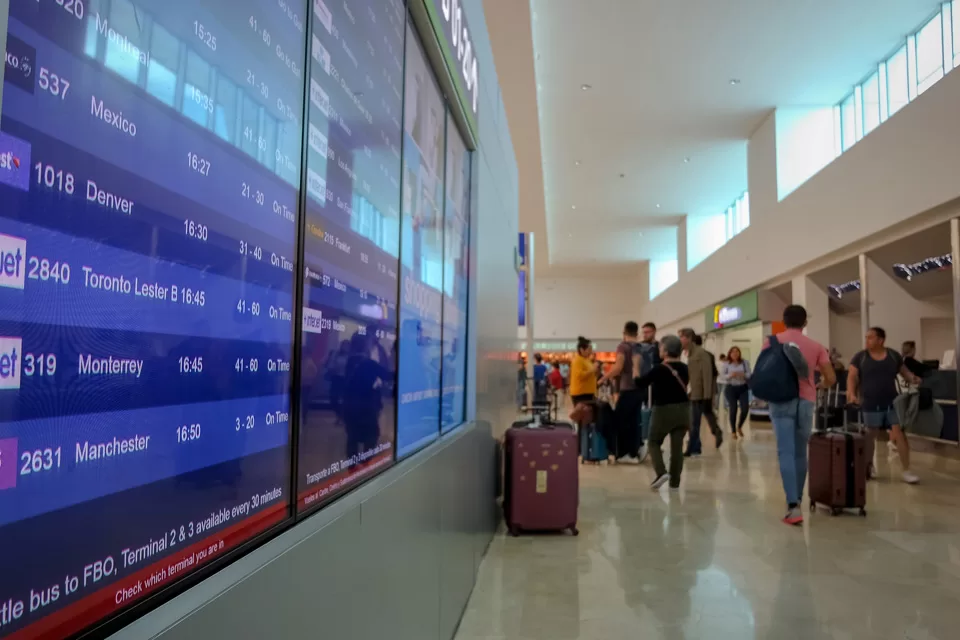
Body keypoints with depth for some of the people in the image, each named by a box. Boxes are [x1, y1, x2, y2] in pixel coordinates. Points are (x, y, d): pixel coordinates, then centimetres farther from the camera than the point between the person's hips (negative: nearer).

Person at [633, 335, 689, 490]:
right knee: (677, 446, 8)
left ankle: (661, 472, -10)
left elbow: (639, 383, -9)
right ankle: (675, 481, 10)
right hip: (683, 409, 5)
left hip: (664, 410, -5)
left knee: (654, 442, 11)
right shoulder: (684, 368, 3)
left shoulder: (659, 369, -14)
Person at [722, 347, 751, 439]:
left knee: (745, 408, -7)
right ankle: (733, 431, 9)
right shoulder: (725, 364, -1)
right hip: (731, 388, -2)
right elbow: (722, 375, -6)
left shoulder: (745, 362, 4)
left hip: (743, 388, 2)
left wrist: (743, 375, -22)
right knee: (733, 409, -6)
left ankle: (739, 427, 21)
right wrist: (730, 375, -24)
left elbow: (749, 374, 0)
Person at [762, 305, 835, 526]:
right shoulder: (816, 346, 9)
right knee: (800, 453, 14)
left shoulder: (772, 341, 4)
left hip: (781, 401, -2)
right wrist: (820, 385, 28)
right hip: (806, 402, 2)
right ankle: (796, 500, 25)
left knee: (786, 453, -6)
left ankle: (793, 506, -16)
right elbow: (831, 378, 7)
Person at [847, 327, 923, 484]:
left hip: (892, 403, 1)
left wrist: (915, 379, -11)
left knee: (899, 434, -5)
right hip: (870, 405, -1)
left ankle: (906, 470, 1)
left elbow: (905, 372, 11)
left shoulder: (894, 355, 5)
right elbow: (852, 377, -5)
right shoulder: (860, 357, -2)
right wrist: (852, 393, -21)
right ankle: (868, 466, 24)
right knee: (870, 435, 8)